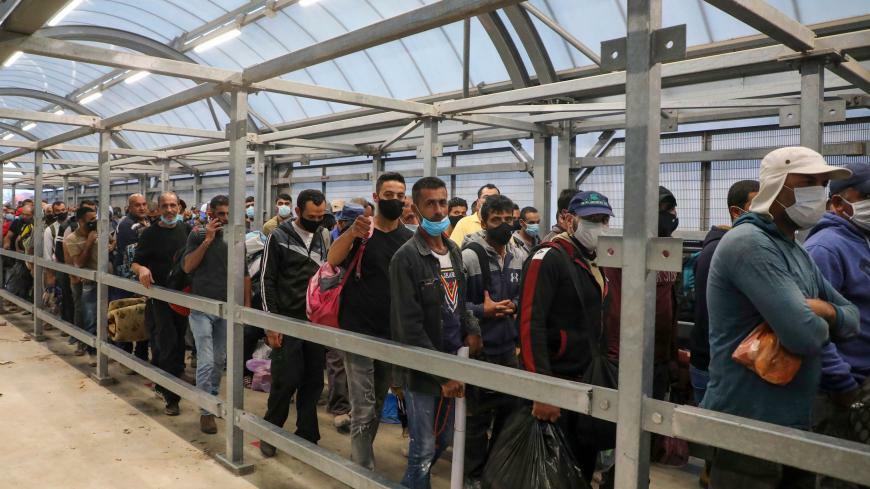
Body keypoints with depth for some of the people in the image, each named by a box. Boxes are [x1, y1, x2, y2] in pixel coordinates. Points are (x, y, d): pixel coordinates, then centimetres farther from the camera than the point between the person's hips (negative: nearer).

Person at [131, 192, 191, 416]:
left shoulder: (187, 230, 6)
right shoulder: (150, 233, -3)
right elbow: (135, 263, -4)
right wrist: (141, 269, -25)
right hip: (158, 295, -4)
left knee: (178, 342, 12)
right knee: (168, 342, -8)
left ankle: (162, 384, 31)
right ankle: (171, 397, 0)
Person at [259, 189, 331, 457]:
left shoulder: (325, 237, 8)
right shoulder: (279, 237, -4)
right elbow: (267, 280, -5)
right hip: (288, 321, -4)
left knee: (313, 381, 7)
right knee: (286, 380, -3)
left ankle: (306, 435, 21)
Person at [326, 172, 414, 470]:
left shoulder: (410, 239, 5)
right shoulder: (360, 232, -7)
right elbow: (332, 260, -27)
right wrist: (352, 233, -47)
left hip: (393, 334, 4)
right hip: (359, 332, -4)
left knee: (378, 405, 17)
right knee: (363, 409, -5)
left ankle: (359, 458, 36)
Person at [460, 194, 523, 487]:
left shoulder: (517, 259, 9)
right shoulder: (469, 256, -15)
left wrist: (513, 305, -3)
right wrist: (481, 311, -22)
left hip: (508, 347, 7)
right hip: (479, 349, -7)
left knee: (509, 409, 17)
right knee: (478, 415, 6)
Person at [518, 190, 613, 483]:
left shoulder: (597, 263, 12)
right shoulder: (550, 258, -15)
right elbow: (531, 324, -24)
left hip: (587, 381, 8)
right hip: (554, 382, -8)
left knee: (584, 463, 18)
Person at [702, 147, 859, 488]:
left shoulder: (798, 253, 13)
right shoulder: (749, 243, -20)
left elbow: (852, 317, 15)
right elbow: (806, 336, -28)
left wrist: (827, 311, -8)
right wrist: (818, 320, -4)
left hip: (794, 423, 10)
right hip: (748, 426, -9)